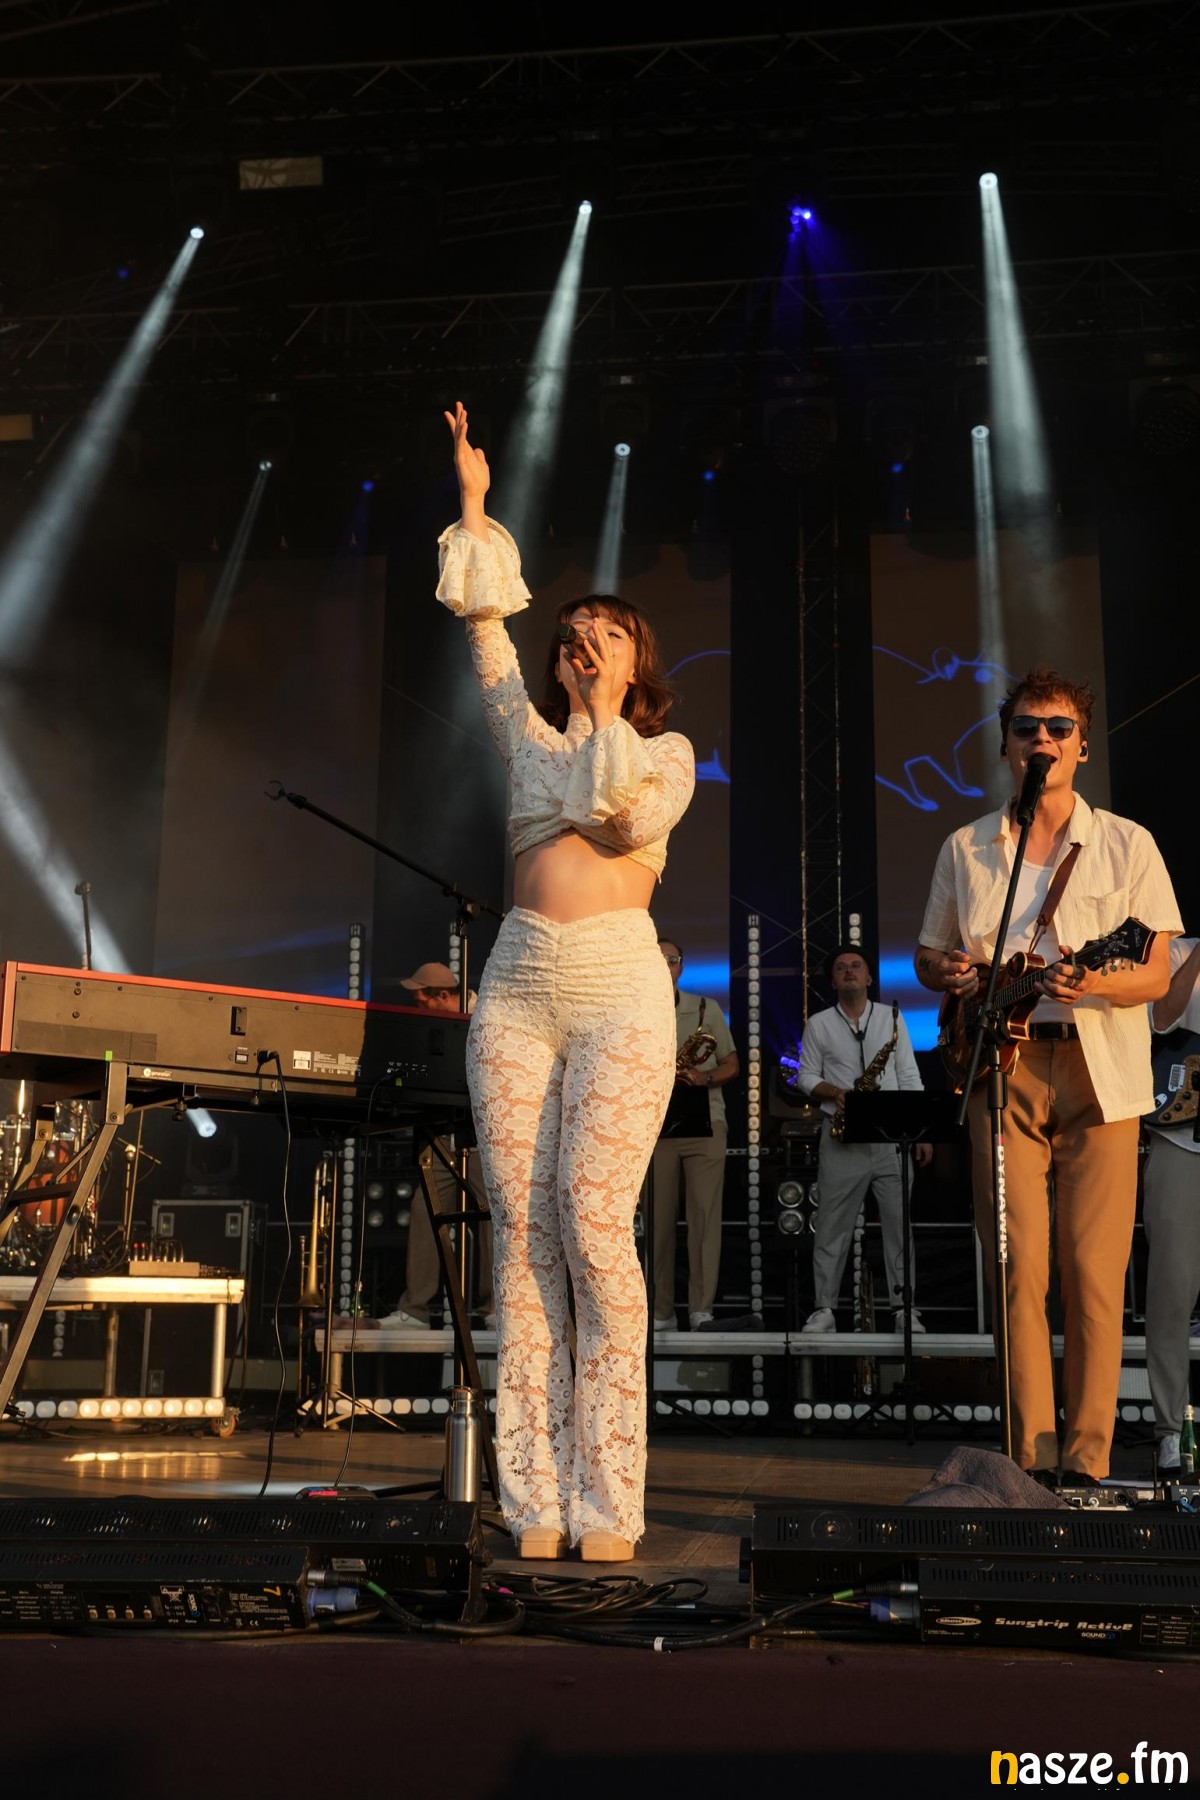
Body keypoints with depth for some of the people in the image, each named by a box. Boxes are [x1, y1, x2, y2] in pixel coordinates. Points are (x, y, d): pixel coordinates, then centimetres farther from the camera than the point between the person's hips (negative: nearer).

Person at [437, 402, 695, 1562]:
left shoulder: (665, 750, 13)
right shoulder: (531, 737, 19)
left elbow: (636, 816, -7)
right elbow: (483, 622, 17)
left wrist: (607, 717, -1)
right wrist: (474, 506, 15)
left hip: (617, 993, -3)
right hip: (518, 987, 3)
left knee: (593, 1228, -13)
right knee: (521, 1233, -3)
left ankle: (608, 1502, -7)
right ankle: (535, 1500, 1)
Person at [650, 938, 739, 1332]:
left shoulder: (707, 1009, 10)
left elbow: (732, 1064, 10)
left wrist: (704, 1077, -9)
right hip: (654, 1126, 0)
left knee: (705, 1214, -5)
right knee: (658, 1217, 1)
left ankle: (702, 1308, -3)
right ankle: (660, 1311, 6)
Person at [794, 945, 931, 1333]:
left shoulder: (892, 1017, 10)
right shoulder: (818, 1024, 8)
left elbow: (910, 1078, 8)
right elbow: (806, 1076, 9)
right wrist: (833, 1092, -12)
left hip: (891, 1137, 1)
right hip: (842, 1138, -1)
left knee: (900, 1221, 0)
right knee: (832, 1225, -1)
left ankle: (904, 1307, 6)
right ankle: (824, 1308, 4)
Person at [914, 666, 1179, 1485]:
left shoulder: (1127, 845, 5)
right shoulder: (966, 849, 12)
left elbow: (1157, 976, 1)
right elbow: (929, 957, 19)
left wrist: (1096, 984, -20)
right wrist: (950, 974, -5)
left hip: (1098, 1071, -1)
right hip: (1002, 1067, 1)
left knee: (1094, 1274, -4)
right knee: (1018, 1270, -3)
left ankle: (1087, 1459, 4)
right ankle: (1032, 1458, 3)